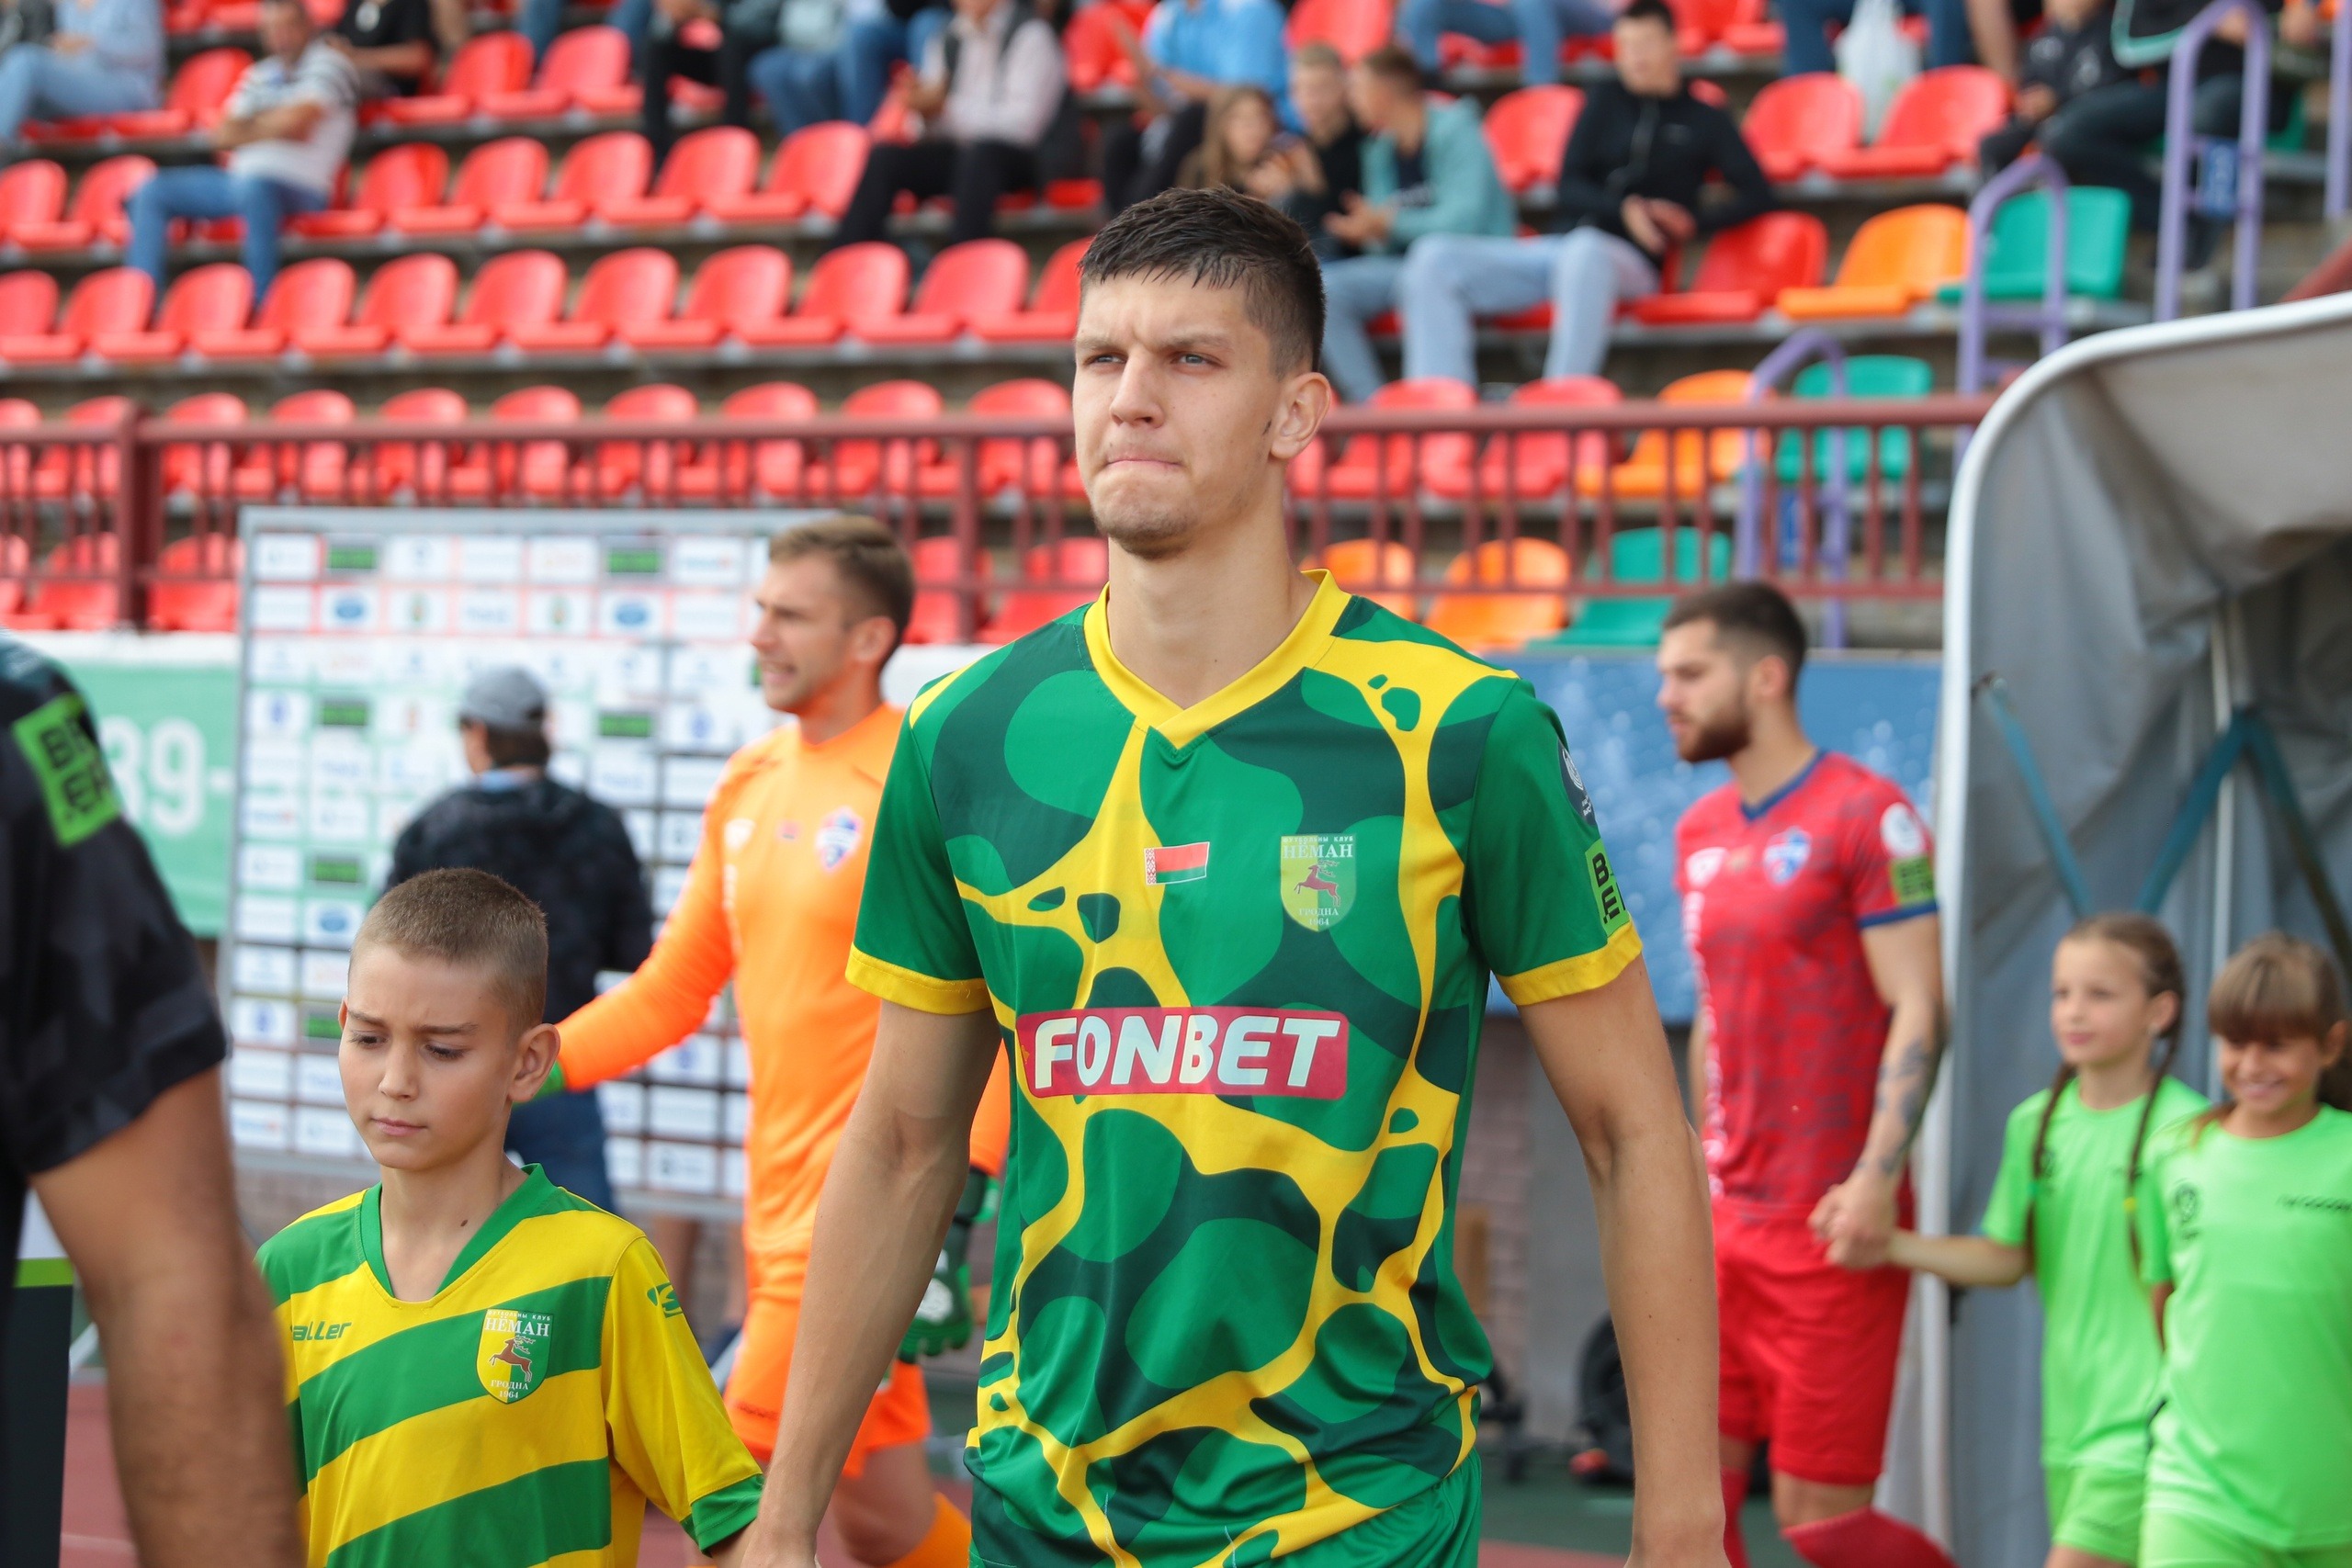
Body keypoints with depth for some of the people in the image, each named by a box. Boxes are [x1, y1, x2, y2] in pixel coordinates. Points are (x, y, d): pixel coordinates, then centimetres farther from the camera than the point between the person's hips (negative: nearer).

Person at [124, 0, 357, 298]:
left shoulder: (329, 64, 2)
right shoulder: (261, 74, 22)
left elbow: (297, 120, -14)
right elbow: (224, 136, 14)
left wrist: (251, 126, 5)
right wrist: (271, 128, -3)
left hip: (300, 187, -8)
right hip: (241, 178, 8)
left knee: (252, 188, -42)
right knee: (151, 193, -1)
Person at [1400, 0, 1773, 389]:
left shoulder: (1705, 121, 14)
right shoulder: (1605, 101, 22)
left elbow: (1756, 195, 6)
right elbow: (1570, 186, 12)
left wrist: (1694, 222, -11)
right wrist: (1624, 209, -8)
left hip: (1628, 258, -4)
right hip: (1554, 246, 4)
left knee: (1583, 252, -43)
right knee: (1434, 258, -19)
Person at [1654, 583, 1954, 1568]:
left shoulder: (1865, 815, -9)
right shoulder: (1700, 833, 13)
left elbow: (1919, 1012, -14)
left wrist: (1877, 1179, -21)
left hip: (1833, 1225, -7)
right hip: (1728, 1219, 7)